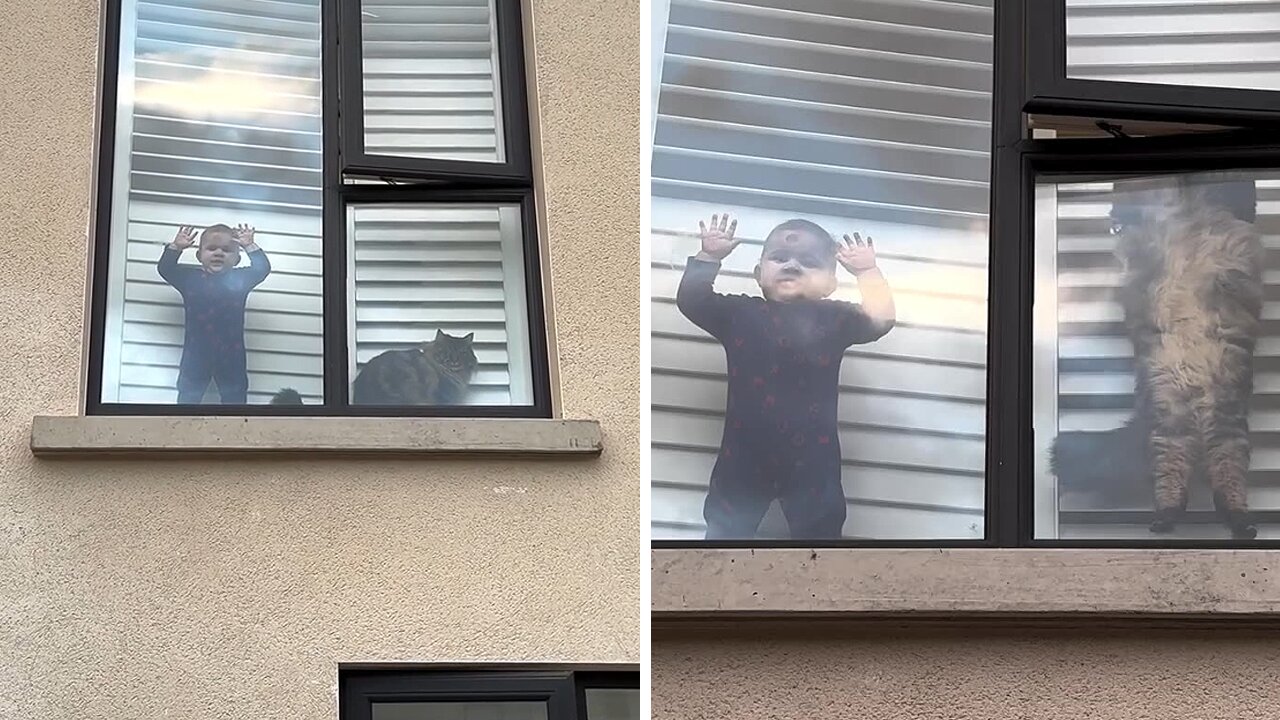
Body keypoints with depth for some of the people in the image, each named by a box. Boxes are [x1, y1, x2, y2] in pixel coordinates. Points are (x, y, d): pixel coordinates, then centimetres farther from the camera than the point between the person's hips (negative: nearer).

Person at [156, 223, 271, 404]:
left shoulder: (239, 278, 2)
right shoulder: (190, 277, 4)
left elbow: (263, 268, -6)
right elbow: (165, 268, -1)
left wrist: (250, 246, -15)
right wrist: (176, 247, -14)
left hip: (230, 355, 0)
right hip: (196, 354, 0)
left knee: (235, 399, 4)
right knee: (187, 397, 4)